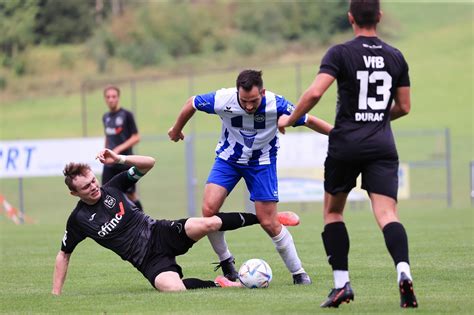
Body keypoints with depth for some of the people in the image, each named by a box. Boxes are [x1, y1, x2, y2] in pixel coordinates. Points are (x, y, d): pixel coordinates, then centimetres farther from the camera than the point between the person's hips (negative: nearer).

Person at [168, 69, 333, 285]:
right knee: (209, 209, -17)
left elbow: (309, 121, -15)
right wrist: (176, 129, 10)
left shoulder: (275, 105, -28)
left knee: (269, 223, -5)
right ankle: (225, 261, 5)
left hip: (262, 162, -1)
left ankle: (298, 273, 10)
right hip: (228, 159, 1)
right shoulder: (223, 100, -26)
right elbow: (192, 103, -6)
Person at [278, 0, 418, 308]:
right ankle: (403, 270, -34)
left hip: (346, 144, -2)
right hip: (383, 145, 2)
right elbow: (404, 107, 15)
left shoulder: (341, 53, -4)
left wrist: (290, 119, 0)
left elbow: (315, 92, -16)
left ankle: (342, 283, 10)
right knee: (387, 214, -8)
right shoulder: (396, 57, 9)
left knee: (333, 211, 16)